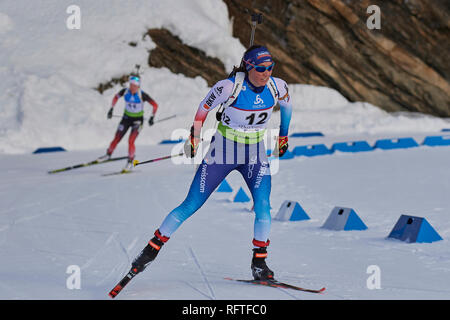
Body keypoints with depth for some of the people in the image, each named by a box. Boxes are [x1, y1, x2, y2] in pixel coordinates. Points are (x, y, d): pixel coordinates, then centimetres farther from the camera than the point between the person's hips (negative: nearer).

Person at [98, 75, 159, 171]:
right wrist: (111, 109, 2)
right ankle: (108, 154, 32)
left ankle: (130, 161, 1)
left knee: (131, 141, -18)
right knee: (116, 139, 6)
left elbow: (155, 105, -15)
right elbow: (116, 97, 7)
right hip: (126, 118, 4)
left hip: (138, 120, -4)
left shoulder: (142, 95, -22)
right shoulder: (125, 91, -13)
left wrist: (152, 117, -21)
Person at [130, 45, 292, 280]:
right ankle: (153, 248, 12)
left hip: (255, 155, 3)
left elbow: (287, 105, 11)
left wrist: (283, 136, 20)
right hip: (223, 151, -3)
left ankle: (259, 263, -1)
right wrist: (194, 138, 3)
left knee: (263, 206, -16)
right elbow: (204, 107, -7)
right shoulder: (229, 87, -24)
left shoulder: (277, 87, -13)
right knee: (191, 206, -2)